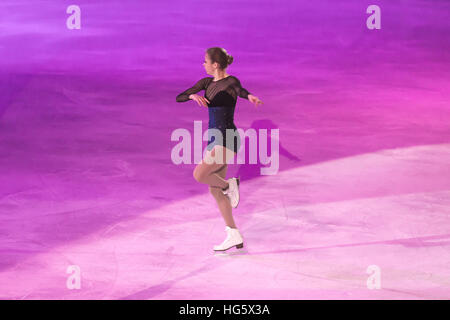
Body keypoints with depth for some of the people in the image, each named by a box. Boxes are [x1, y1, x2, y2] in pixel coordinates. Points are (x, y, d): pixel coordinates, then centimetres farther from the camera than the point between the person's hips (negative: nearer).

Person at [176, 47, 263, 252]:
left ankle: (229, 185, 5)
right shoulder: (206, 83, 12)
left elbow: (240, 91, -34)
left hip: (227, 139, -9)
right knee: (215, 191, 7)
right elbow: (179, 97, 3)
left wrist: (250, 97, -58)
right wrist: (194, 96, -19)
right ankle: (235, 237, 13)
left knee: (199, 175, -25)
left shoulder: (231, 81, -10)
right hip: (214, 138, 9)